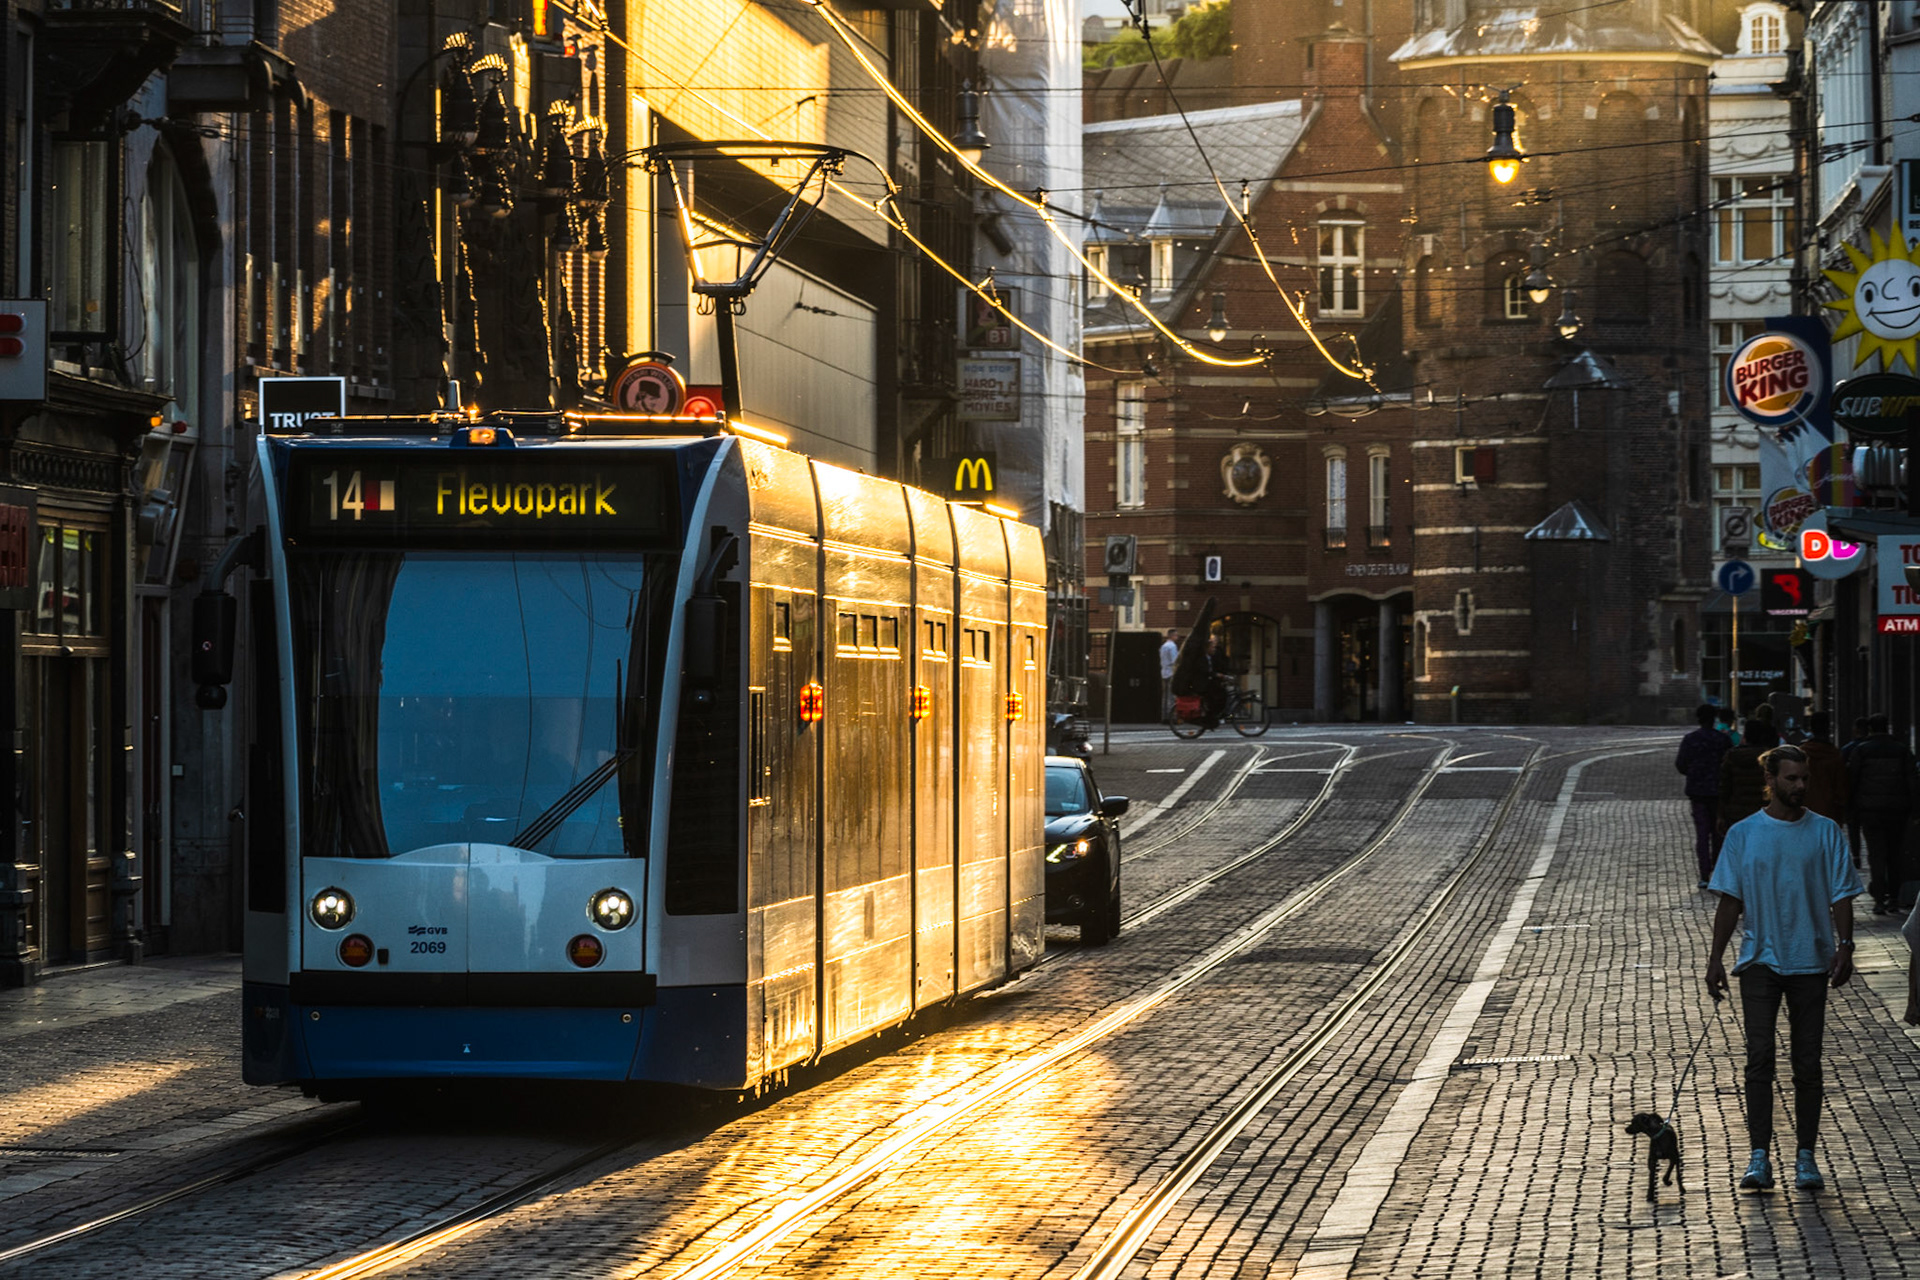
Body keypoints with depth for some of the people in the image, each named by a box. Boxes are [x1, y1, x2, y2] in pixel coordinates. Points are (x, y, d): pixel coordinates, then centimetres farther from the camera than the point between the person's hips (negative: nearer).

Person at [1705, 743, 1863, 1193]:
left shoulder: (1825, 832, 3)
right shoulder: (1743, 834, 4)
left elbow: (1841, 895, 3)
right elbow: (1730, 900, 6)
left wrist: (1844, 946, -11)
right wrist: (1715, 958, 0)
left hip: (1811, 960, 1)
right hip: (1760, 958, -1)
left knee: (1807, 1063, 4)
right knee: (1760, 1057, -9)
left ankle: (1806, 1157, 11)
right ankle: (1759, 1158, -10)